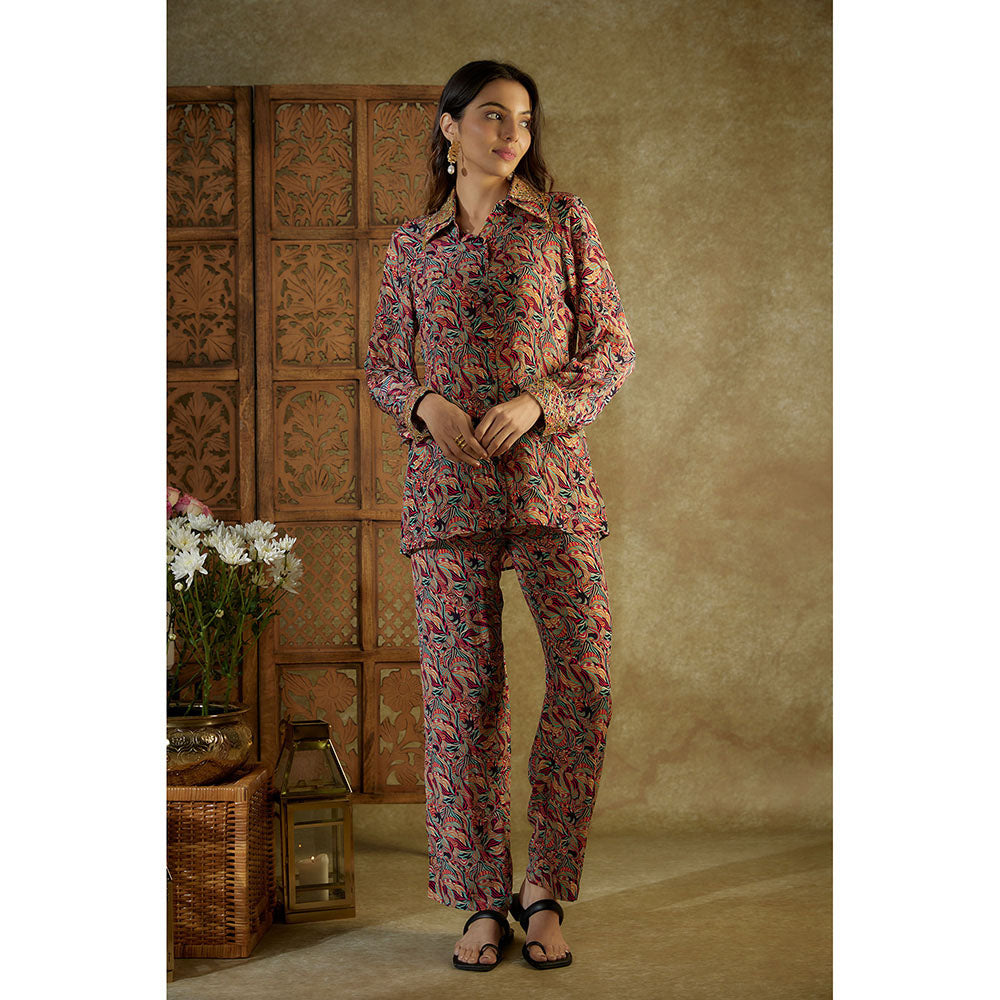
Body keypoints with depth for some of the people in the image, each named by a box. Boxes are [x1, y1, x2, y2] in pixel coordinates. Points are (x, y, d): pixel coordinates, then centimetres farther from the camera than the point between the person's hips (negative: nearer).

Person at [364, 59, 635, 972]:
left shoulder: (564, 220, 8)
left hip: (551, 475, 0)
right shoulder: (412, 246, 12)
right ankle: (481, 901, 12)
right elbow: (383, 367, 15)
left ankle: (545, 890, 10)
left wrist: (539, 402, -11)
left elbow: (613, 346, 5)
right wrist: (428, 405, -7)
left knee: (586, 678, -8)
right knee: (462, 689, -1)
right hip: (447, 481, 1)